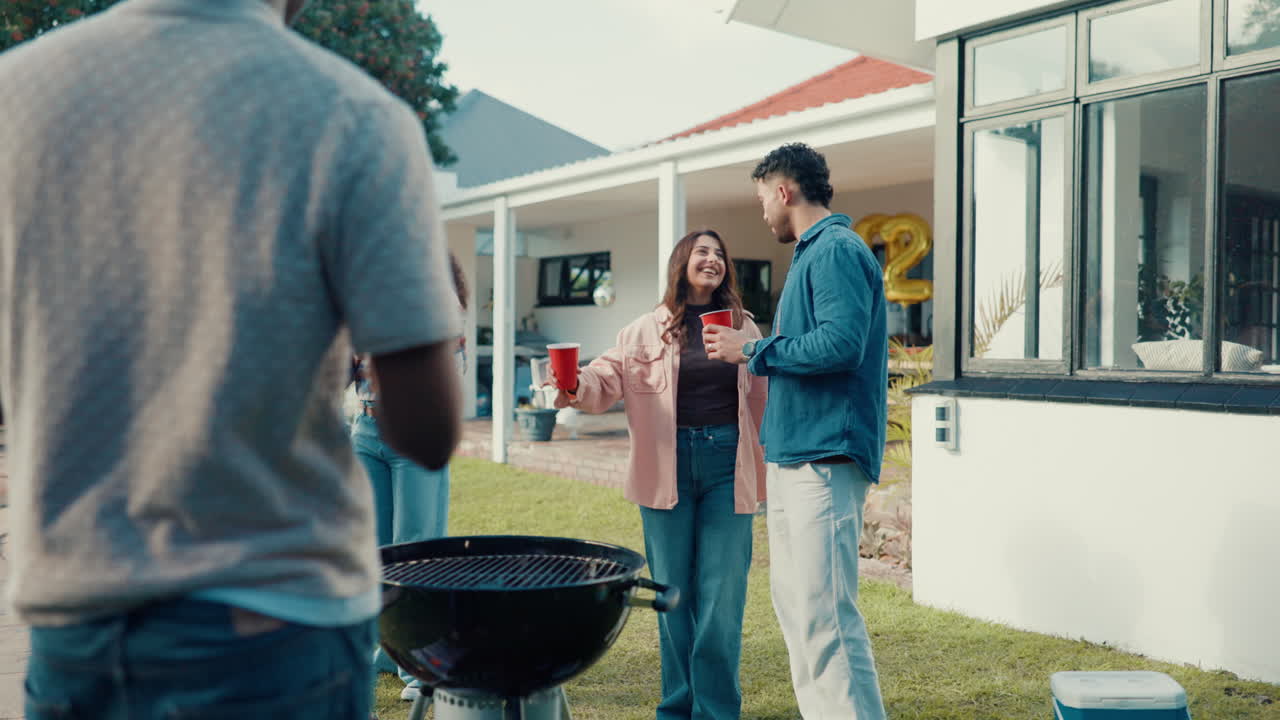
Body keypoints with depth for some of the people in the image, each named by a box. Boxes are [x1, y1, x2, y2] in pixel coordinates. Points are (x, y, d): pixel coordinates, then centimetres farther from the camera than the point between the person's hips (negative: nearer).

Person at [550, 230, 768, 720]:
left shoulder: (744, 328, 9)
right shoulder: (649, 329, 4)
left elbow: (761, 400, 13)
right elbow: (607, 377, -3)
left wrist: (762, 468, 12)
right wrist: (576, 388, -25)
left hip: (727, 467, 1)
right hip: (669, 468, -1)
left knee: (722, 592, 0)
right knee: (673, 590, 7)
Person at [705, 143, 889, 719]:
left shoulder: (837, 250, -11)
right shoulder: (813, 253, 21)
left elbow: (841, 343, -23)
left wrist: (754, 351, -13)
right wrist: (754, 354, 16)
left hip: (824, 455, -11)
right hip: (793, 454, 11)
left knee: (824, 612, -12)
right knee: (794, 602, 15)